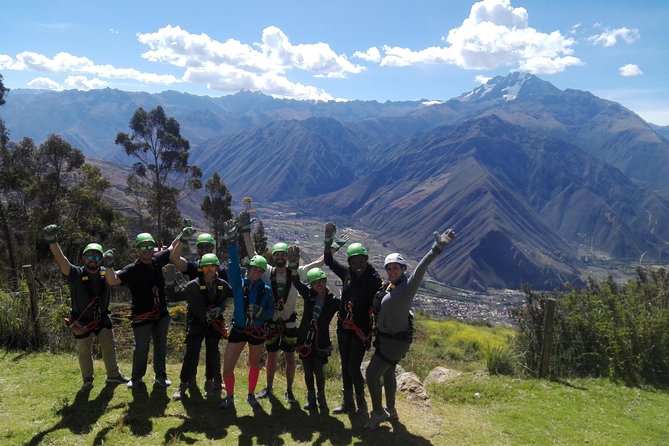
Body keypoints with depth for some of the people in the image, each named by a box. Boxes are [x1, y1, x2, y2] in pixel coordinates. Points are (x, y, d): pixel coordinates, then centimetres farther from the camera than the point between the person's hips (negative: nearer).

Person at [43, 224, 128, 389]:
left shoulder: (105, 273, -10)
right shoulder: (76, 274, -23)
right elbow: (62, 262, -40)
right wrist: (52, 242, -56)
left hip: (102, 319, 4)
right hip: (81, 321, -4)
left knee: (109, 347, 15)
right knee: (84, 351, 13)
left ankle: (113, 375, 34)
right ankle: (87, 380, 32)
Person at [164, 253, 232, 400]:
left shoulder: (222, 285, -3)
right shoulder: (194, 285, -10)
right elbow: (173, 297, -7)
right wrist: (170, 283, -21)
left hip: (214, 323, 2)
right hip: (196, 324, -2)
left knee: (213, 354, 8)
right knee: (191, 354, -4)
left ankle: (210, 382, 23)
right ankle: (183, 384, 8)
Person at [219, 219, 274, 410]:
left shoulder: (266, 289, -4)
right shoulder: (239, 283, -6)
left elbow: (271, 311, -2)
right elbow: (233, 264, -18)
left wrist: (260, 312, -24)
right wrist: (232, 241, -29)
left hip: (257, 331, 1)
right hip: (238, 329, -1)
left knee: (255, 364, 17)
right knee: (227, 367, -2)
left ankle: (251, 395, 38)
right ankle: (229, 396, 21)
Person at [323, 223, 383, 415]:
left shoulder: (374, 279, -13)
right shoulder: (347, 272, 2)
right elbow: (329, 261, 14)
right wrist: (328, 240, 4)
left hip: (361, 330, -5)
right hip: (343, 327, 6)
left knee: (353, 368, -4)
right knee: (345, 367, 14)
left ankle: (361, 402, 18)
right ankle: (348, 403, 29)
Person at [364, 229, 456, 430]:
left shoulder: (408, 285, -21)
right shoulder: (387, 287, 3)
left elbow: (421, 268, -36)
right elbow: (378, 308, 13)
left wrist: (437, 248, -49)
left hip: (396, 341, -9)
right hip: (386, 338, 9)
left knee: (371, 373, -4)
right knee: (388, 373, 22)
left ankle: (378, 413, 12)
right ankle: (391, 411, 40)